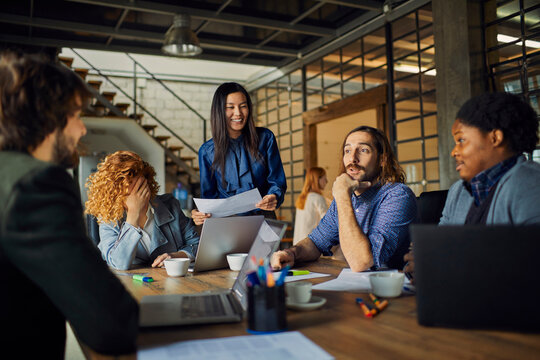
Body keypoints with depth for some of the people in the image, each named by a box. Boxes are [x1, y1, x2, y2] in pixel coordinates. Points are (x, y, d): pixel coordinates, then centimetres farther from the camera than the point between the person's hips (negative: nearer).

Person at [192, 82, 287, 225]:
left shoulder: (265, 138, 3)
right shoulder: (207, 151, 3)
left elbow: (277, 181, 6)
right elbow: (209, 194, 9)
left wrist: (274, 198, -17)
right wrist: (201, 214, -13)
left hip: (262, 218, 0)